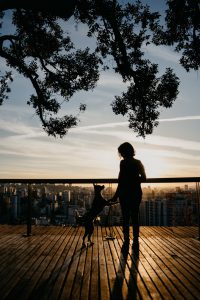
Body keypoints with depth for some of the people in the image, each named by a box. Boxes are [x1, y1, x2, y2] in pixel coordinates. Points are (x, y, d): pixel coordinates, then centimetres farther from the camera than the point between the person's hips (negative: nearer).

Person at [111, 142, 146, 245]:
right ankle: (135, 240, 14)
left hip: (125, 193, -5)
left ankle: (126, 240, 5)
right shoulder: (138, 162, 5)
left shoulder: (124, 163, -12)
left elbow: (121, 181, -14)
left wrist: (116, 195, -9)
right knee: (135, 217, 11)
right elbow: (143, 178, 9)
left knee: (125, 218, 3)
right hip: (137, 193, 5)